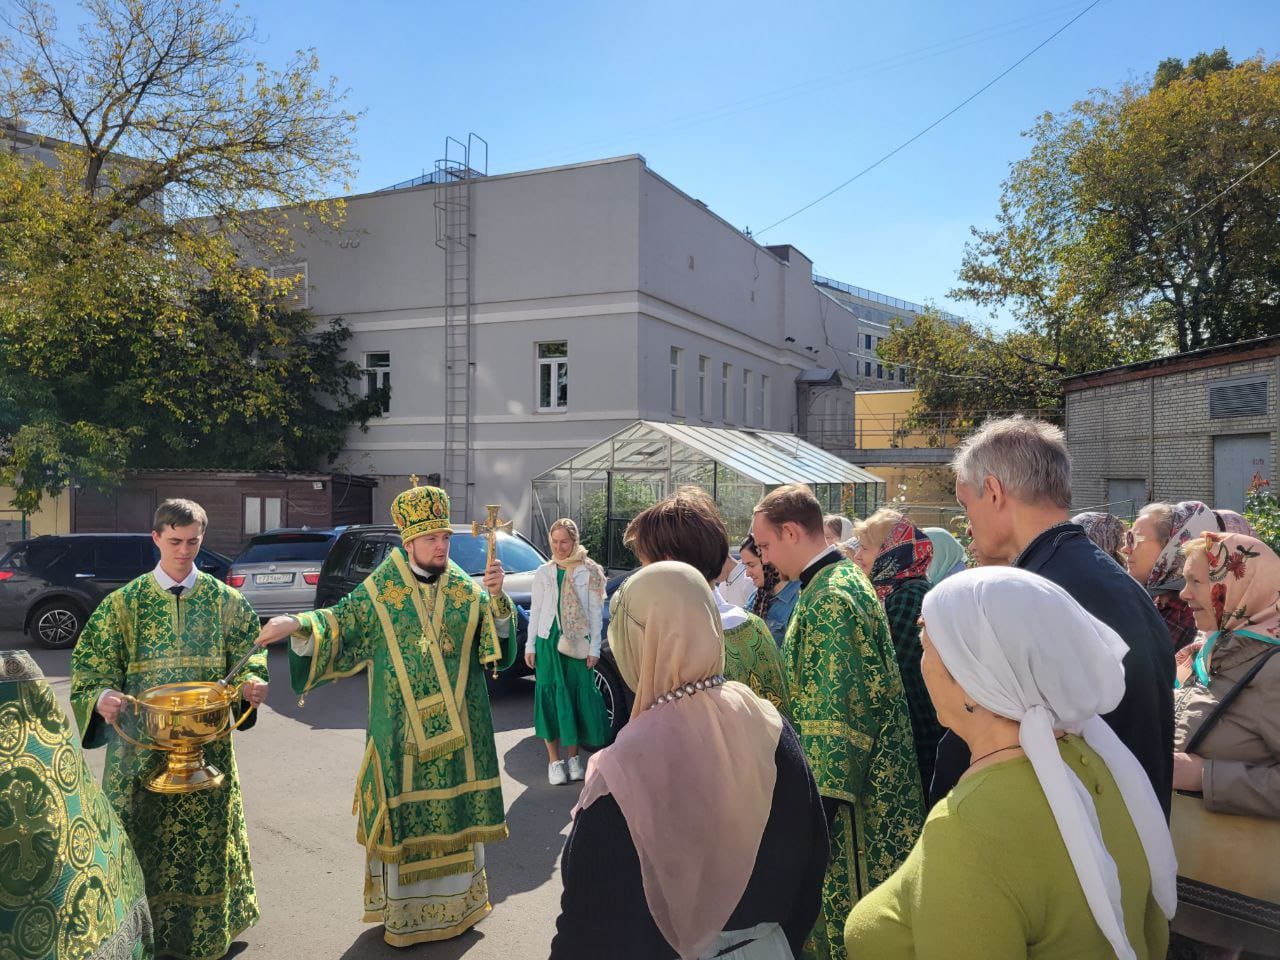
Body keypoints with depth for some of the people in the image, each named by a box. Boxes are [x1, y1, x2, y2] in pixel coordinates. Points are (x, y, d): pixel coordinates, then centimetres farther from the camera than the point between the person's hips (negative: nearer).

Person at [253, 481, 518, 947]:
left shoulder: (468, 591, 1)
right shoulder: (379, 592, -3)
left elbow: (498, 642, -4)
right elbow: (340, 626, 1)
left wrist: (497, 598, -20)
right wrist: (298, 626, -16)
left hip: (458, 733, 2)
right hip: (402, 733, -2)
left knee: (457, 815, 12)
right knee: (403, 817, 4)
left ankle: (457, 901, 32)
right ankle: (403, 910, 23)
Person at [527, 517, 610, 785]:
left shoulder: (589, 572, 1)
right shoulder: (543, 573, 6)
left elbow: (595, 611, 2)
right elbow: (535, 610, 9)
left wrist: (594, 647, -2)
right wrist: (530, 645, 4)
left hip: (578, 643, -1)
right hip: (548, 641, 1)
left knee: (577, 696, 3)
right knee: (550, 697, 2)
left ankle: (573, 756, 17)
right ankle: (554, 760, 10)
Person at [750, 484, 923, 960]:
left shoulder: (829, 597, -21)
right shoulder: (846, 579, 11)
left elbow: (837, 712, -25)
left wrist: (823, 796, -21)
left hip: (844, 789, -10)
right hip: (861, 775, 10)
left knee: (845, 905, 4)